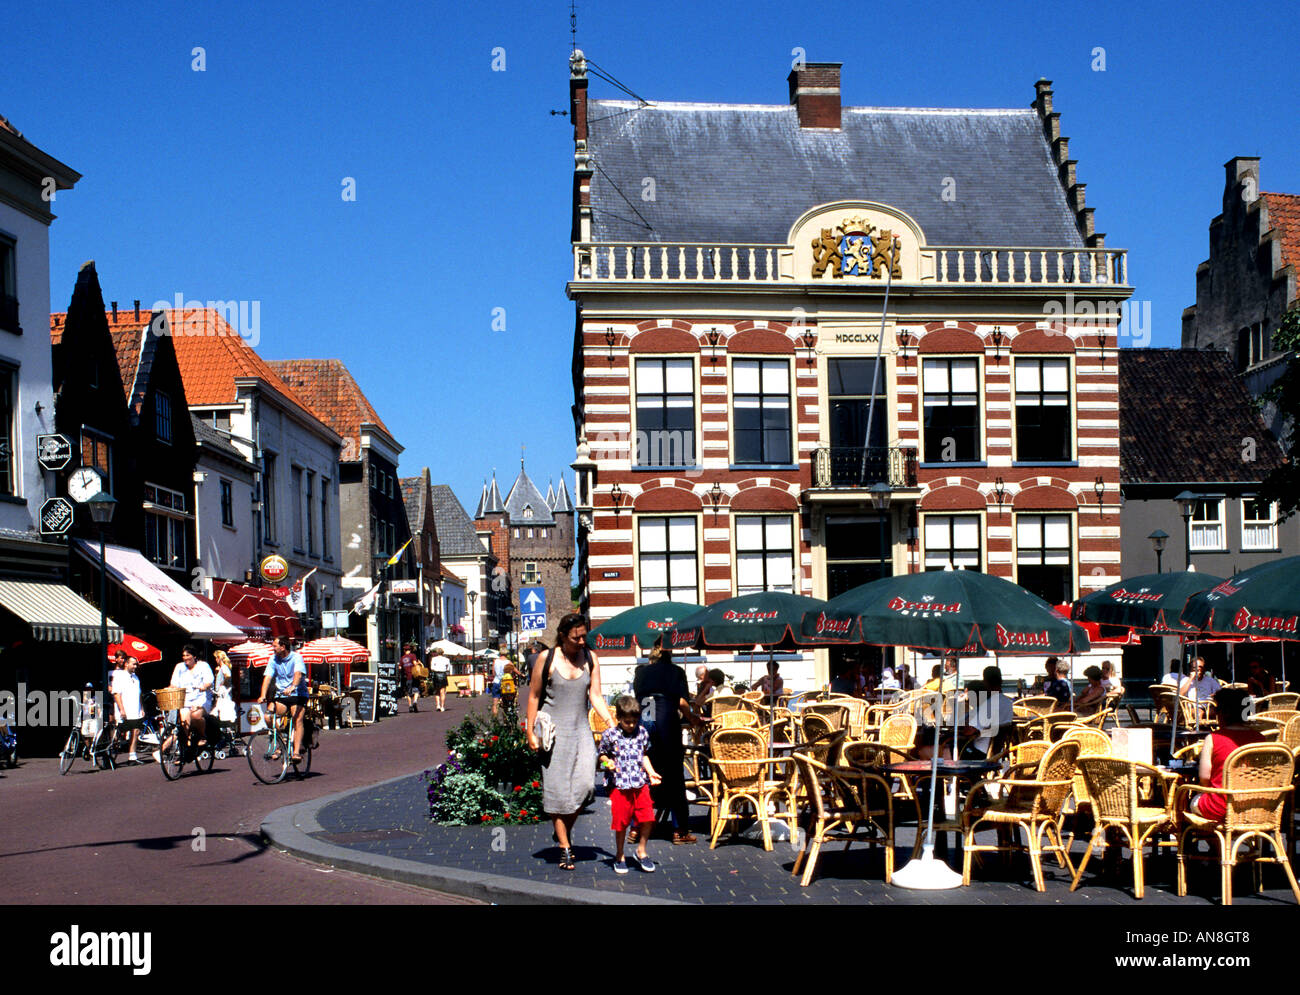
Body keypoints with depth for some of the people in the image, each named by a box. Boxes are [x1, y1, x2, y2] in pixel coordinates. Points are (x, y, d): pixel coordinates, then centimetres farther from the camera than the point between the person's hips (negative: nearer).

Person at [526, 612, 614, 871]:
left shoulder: (590, 658, 5)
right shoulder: (547, 659, -4)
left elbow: (595, 695, 3)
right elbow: (533, 696, 2)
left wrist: (612, 724, -10)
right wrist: (531, 732, -1)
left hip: (581, 730, 3)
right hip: (552, 731, -3)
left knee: (585, 784, -10)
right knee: (557, 788, -4)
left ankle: (566, 830, 16)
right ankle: (564, 848, 5)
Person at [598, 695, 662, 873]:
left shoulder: (642, 732, 8)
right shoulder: (609, 735, -3)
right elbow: (603, 753, 7)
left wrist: (651, 772, 8)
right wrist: (608, 762, -13)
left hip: (641, 784, 3)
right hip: (620, 785, -3)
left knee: (648, 819, -3)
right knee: (621, 822, 3)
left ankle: (641, 851, 18)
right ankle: (619, 857, 20)